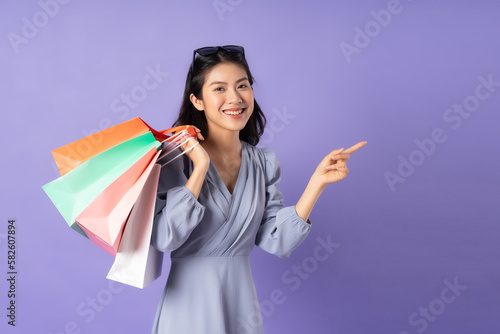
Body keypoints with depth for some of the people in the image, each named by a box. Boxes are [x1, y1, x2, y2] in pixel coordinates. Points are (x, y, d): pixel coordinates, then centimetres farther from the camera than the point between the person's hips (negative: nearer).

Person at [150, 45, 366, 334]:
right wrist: (200, 168, -23)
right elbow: (163, 238, -21)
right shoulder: (176, 156, -12)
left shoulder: (263, 164, 1)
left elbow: (276, 241, -6)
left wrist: (318, 182, -11)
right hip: (190, 303, -4)